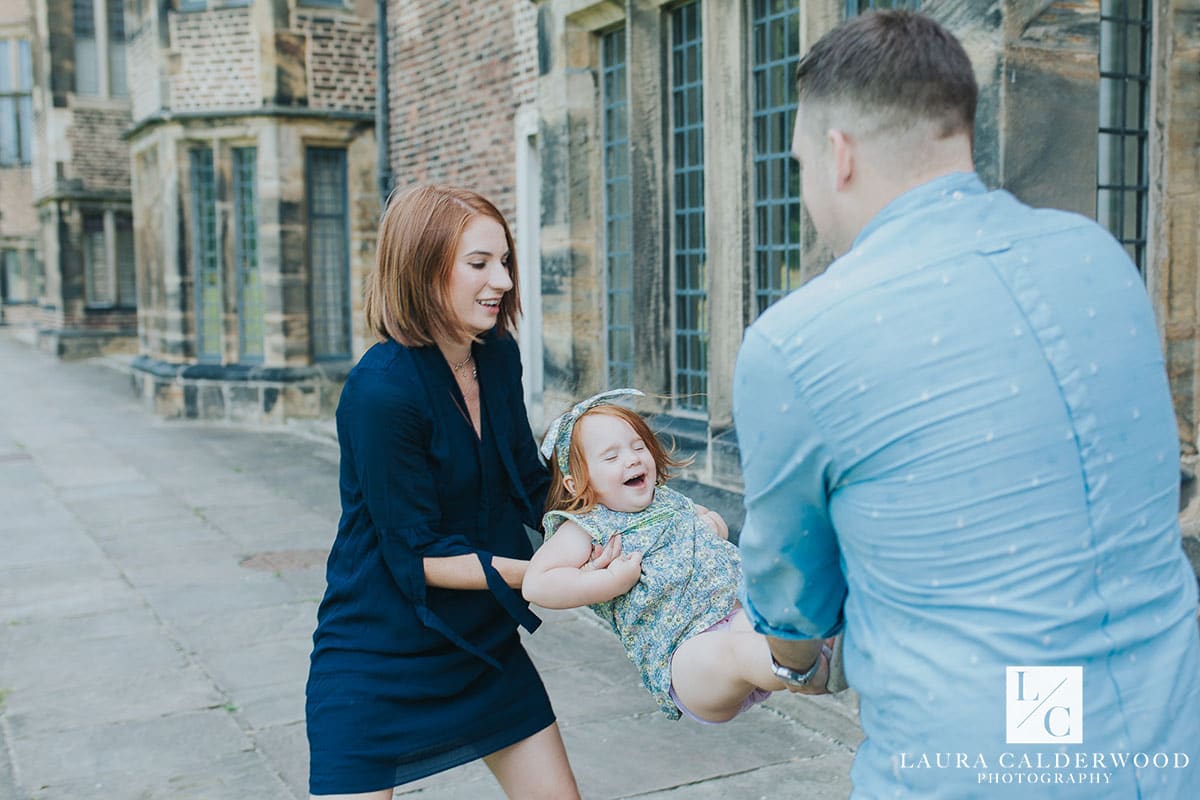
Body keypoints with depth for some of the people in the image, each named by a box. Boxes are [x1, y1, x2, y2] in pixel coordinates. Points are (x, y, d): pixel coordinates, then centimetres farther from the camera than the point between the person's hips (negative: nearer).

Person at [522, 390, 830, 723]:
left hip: (742, 606, 8)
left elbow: (711, 517, 45)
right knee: (740, 649, -39)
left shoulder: (667, 499, 24)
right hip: (685, 648, -8)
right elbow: (536, 585, -10)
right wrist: (614, 580, -14)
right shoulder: (586, 528, 3)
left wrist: (713, 526, 19)